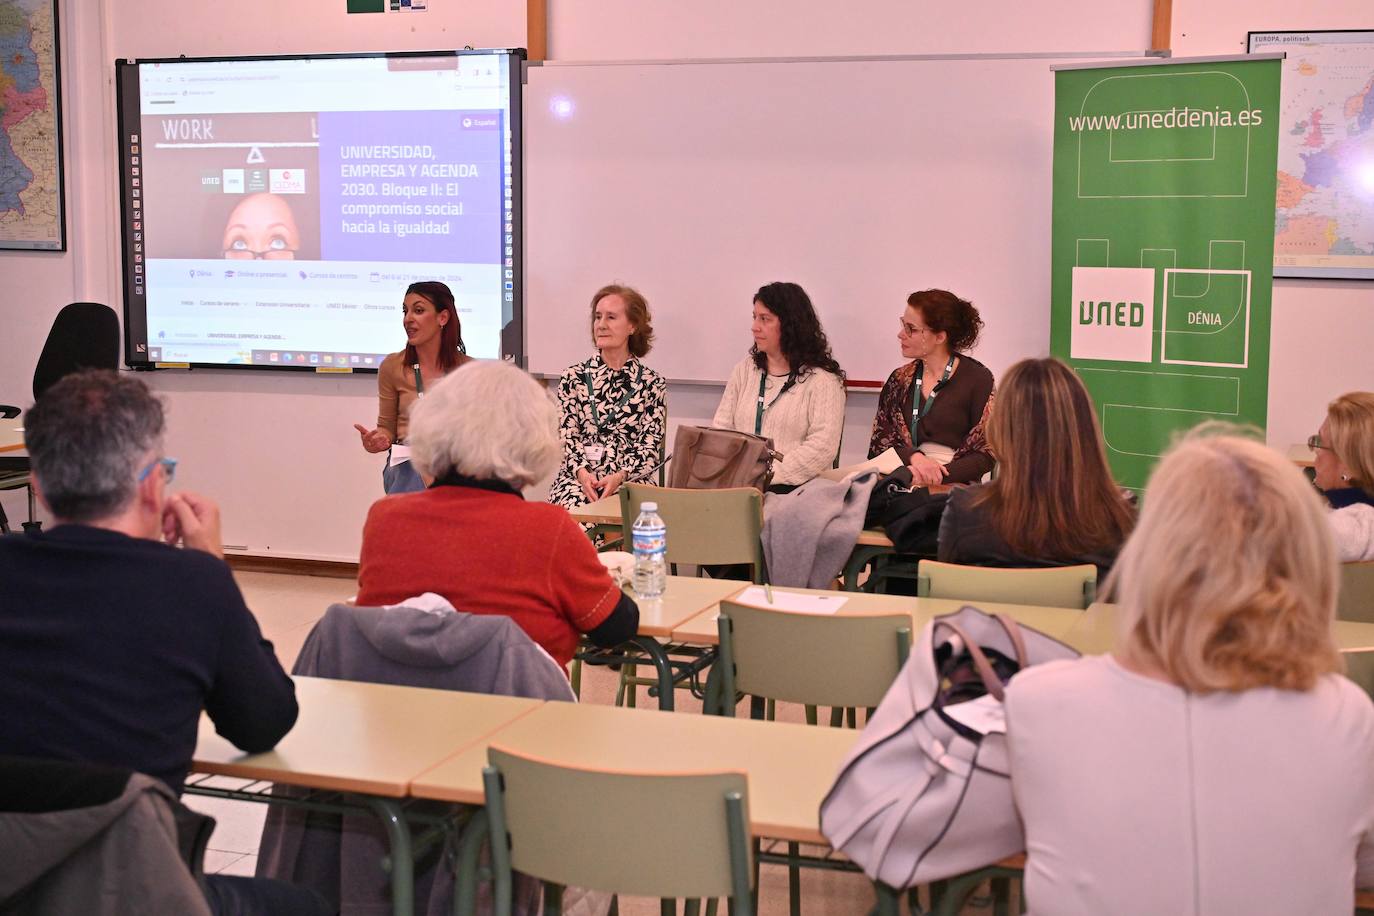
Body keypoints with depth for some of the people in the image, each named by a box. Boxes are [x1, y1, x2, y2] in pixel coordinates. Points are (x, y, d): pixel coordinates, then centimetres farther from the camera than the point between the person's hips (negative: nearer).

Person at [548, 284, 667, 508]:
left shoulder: (652, 384, 7)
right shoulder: (573, 378, 10)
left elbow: (650, 447, 2)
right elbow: (566, 435, 5)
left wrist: (619, 477, -16)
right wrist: (582, 473, -14)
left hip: (630, 481, 0)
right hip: (577, 478, 0)